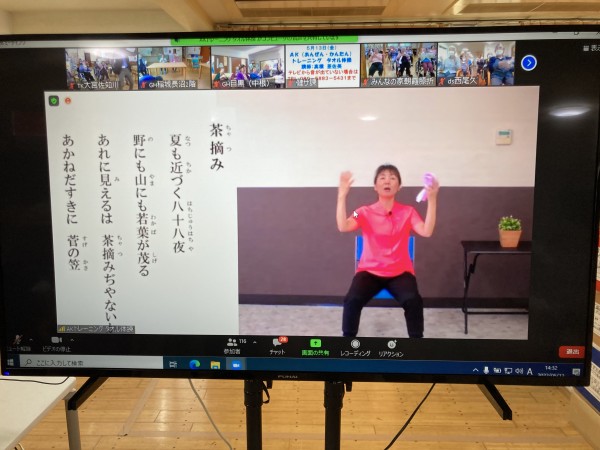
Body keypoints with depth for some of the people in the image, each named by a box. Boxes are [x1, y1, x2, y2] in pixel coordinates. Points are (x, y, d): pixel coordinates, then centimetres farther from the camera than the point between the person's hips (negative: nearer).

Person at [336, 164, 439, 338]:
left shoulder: (408, 212, 4)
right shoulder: (365, 212, 2)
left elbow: (427, 231, -13)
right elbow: (343, 227, -16)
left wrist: (432, 199, -20)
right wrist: (342, 195, -23)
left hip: (400, 272, 0)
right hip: (370, 271, 0)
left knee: (413, 300, -29)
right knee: (352, 300, -27)